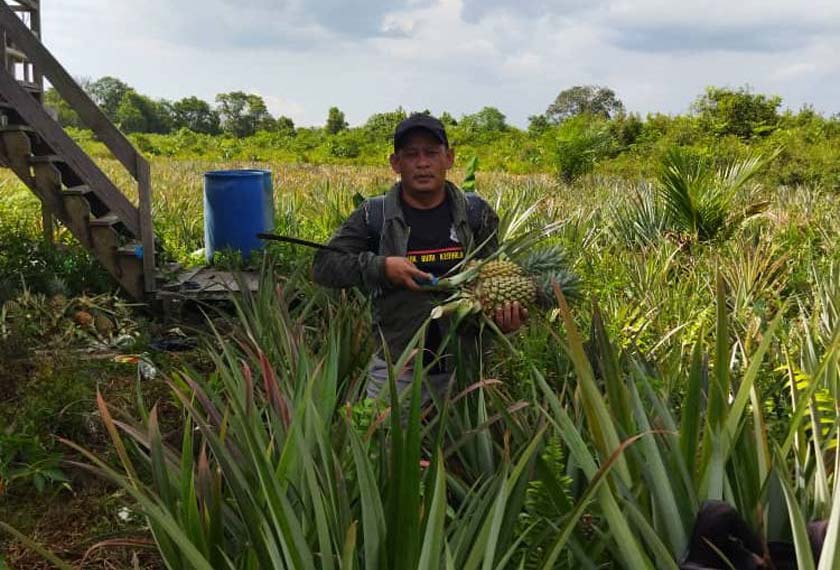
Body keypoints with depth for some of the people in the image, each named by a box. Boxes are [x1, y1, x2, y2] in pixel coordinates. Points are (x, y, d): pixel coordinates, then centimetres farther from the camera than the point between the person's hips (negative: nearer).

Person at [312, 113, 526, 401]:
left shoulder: (475, 213, 1)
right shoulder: (374, 215, -4)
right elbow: (323, 266, -6)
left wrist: (508, 311, -17)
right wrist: (381, 267, -19)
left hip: (462, 366, 2)